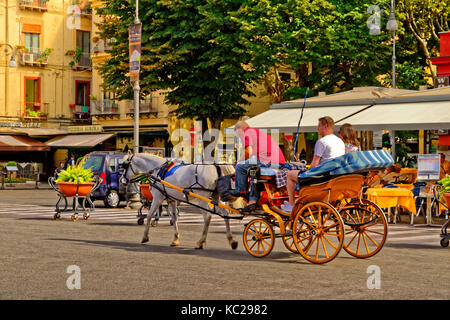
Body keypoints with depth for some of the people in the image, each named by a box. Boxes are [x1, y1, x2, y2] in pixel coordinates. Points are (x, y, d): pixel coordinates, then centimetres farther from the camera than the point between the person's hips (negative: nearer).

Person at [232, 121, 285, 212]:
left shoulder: (247, 133, 3)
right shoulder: (257, 132, 33)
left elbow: (248, 151, -10)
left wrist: (239, 161, 7)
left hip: (267, 161, -9)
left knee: (240, 166, 2)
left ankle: (241, 190, 18)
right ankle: (252, 201, 16)